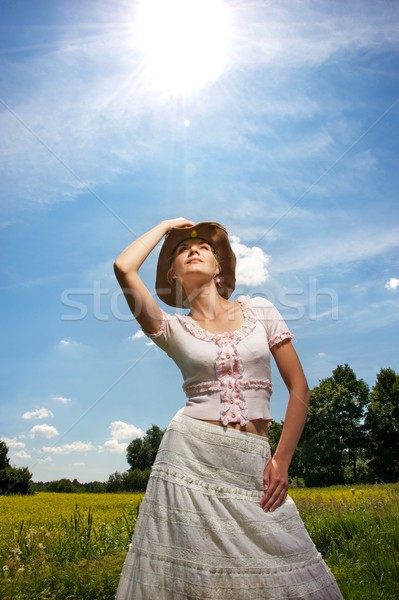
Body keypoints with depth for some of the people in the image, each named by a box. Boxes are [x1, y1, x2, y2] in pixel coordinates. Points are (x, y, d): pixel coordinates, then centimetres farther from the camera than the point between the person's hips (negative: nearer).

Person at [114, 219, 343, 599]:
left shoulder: (259, 310, 6)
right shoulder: (173, 328, 4)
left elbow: (299, 387, 5)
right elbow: (124, 268, -10)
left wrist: (282, 460, -2)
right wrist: (166, 226, 6)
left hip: (252, 464, 1)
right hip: (191, 456, -1)